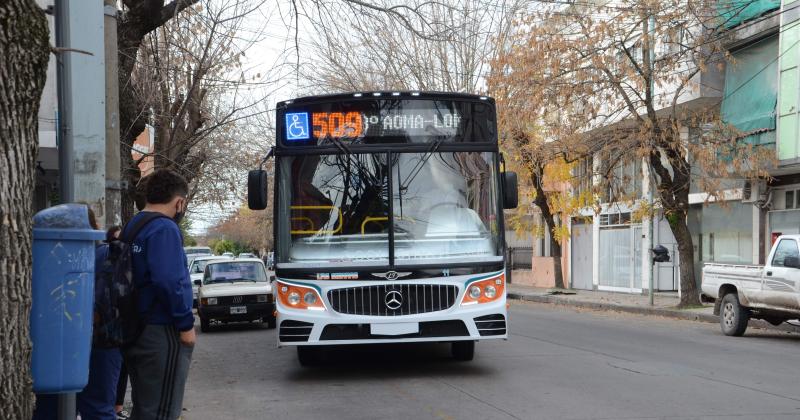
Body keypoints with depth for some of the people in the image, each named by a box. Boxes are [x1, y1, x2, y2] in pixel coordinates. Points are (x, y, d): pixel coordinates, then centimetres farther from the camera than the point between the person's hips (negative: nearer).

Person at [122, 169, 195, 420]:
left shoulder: (130, 227, 15)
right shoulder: (164, 229, -15)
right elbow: (169, 281, -25)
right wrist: (186, 324, -17)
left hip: (135, 331, 9)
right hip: (162, 333, -9)